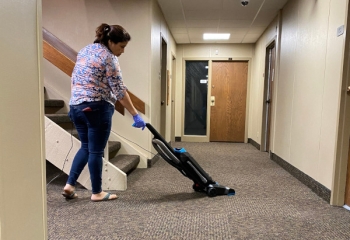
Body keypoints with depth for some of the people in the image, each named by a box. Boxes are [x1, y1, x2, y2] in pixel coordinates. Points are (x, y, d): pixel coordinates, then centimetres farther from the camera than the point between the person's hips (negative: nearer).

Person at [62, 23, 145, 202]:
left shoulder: (85, 50, 15)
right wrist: (135, 115, -11)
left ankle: (69, 185, 16)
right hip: (96, 108, -8)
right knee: (96, 151, 2)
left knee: (86, 147, 19)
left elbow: (74, 80, 18)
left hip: (76, 106, 8)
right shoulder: (109, 58, -10)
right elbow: (119, 91, -14)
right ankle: (97, 192, 15)